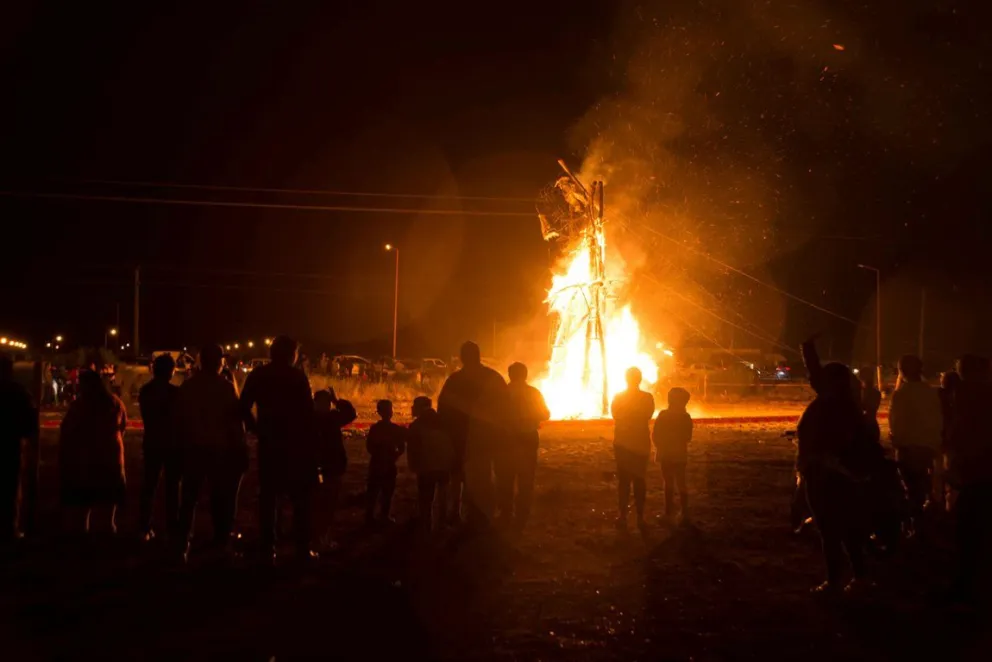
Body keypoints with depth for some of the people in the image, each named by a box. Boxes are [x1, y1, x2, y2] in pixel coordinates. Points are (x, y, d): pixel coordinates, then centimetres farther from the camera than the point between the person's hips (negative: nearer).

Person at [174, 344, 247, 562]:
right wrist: (240, 448, -7)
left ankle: (182, 546, 9)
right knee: (221, 498, 6)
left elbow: (179, 420, 6)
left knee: (189, 498, 11)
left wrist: (185, 442, 15)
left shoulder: (187, 387, 2)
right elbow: (235, 420, -14)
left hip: (193, 449, 4)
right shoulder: (225, 387, -11)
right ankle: (221, 543, 8)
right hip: (220, 449, -4)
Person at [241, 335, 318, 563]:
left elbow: (244, 407, 0)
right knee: (300, 497, 5)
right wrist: (312, 443, -4)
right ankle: (303, 549, 3)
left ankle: (268, 548, 7)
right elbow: (308, 412, -10)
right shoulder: (297, 376, -7)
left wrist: (257, 429, 9)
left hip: (269, 442, 3)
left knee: (268, 496, 8)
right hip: (295, 443, -3)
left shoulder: (257, 375, 4)